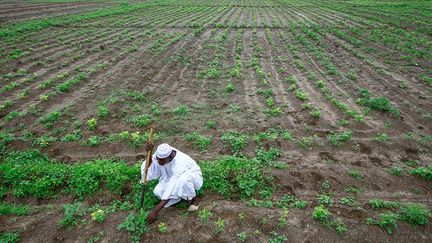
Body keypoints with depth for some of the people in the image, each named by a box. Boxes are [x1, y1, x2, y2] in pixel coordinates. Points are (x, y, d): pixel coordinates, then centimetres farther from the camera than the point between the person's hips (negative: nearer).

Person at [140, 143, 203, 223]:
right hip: (172, 177, 6)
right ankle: (183, 194, 5)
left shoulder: (179, 163, -39)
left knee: (183, 179, -42)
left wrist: (156, 211, -37)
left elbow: (171, 191, -38)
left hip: (192, 176, -6)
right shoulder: (161, 153, -23)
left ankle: (193, 198, -11)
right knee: (158, 191, -20)